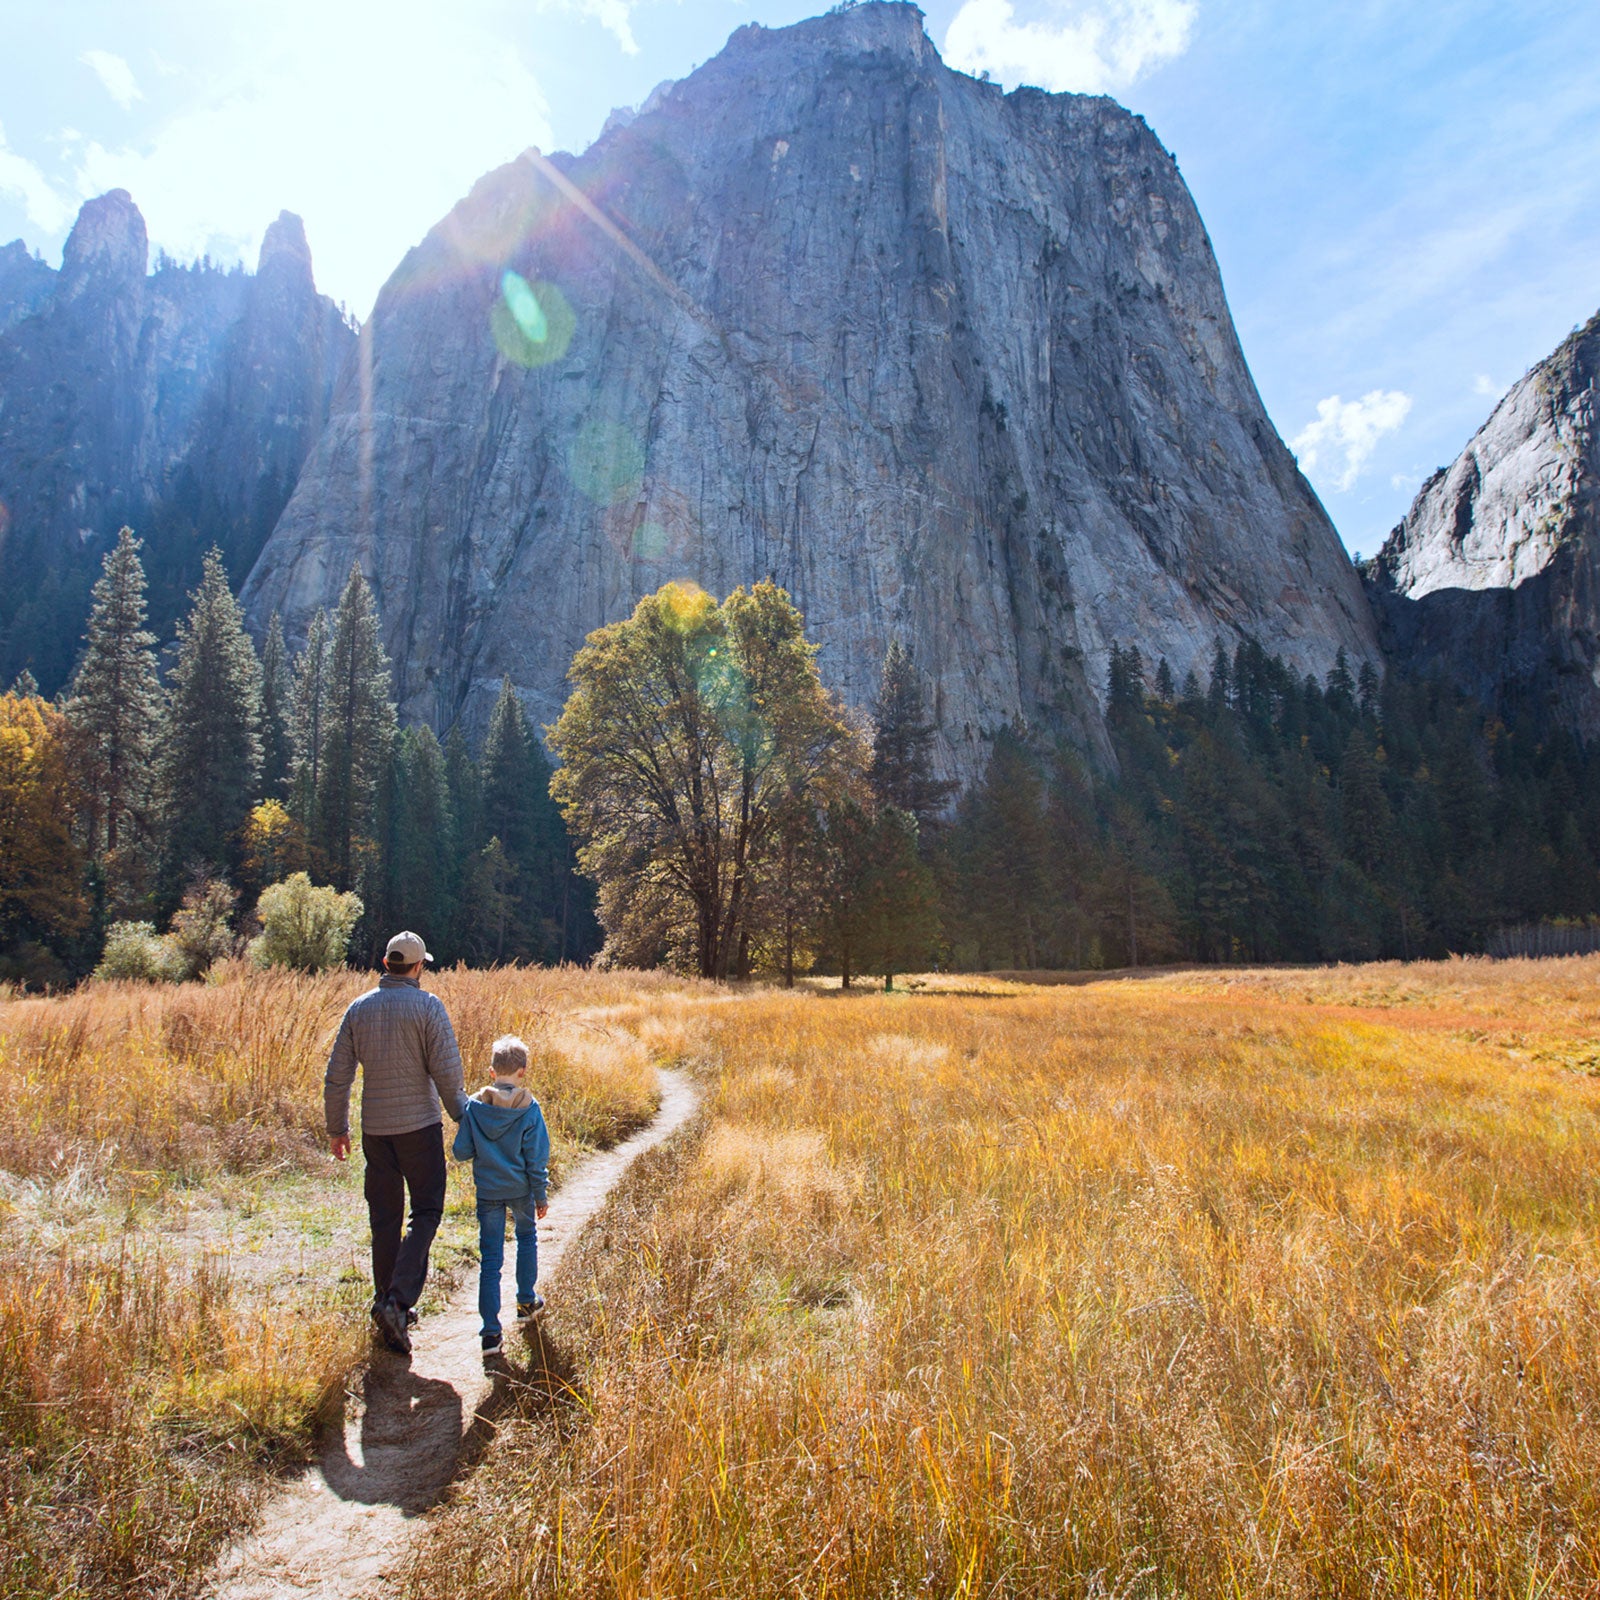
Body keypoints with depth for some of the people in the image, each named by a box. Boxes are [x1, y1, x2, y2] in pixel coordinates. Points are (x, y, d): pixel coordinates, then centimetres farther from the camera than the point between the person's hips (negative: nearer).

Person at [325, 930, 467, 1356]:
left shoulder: (359, 1009, 3)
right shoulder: (428, 1007, -10)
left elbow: (337, 1076, 5)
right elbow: (447, 1072, -12)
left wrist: (337, 1128, 16)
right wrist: (462, 1115, 2)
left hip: (375, 1128, 4)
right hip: (419, 1125, -4)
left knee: (384, 1219, 13)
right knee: (426, 1213, 4)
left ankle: (387, 1303, 20)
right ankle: (398, 1299, -10)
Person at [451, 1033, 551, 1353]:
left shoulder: (474, 1106, -9)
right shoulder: (529, 1109, -13)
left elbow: (461, 1152, -6)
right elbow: (537, 1158, -8)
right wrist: (541, 1195, 2)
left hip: (487, 1191, 1)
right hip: (520, 1189, -1)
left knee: (490, 1258, 5)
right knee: (526, 1237, 26)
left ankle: (490, 1331, 3)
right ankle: (527, 1301, 37)